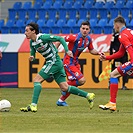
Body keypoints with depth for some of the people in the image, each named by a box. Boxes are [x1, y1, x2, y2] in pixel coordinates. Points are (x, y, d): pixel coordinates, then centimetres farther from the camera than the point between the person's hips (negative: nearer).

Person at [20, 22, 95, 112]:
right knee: (64, 88, 7)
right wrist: (32, 57, -6)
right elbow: (33, 52, 18)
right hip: (51, 63, 9)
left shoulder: (43, 37, -17)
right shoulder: (32, 42, 7)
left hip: (54, 62, -9)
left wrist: (67, 50, -22)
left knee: (37, 80, -12)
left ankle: (33, 105, -15)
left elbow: (60, 38, -13)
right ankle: (89, 96, 13)